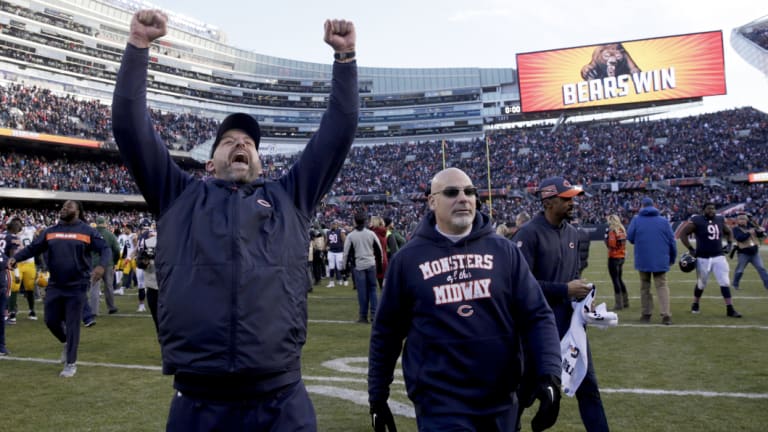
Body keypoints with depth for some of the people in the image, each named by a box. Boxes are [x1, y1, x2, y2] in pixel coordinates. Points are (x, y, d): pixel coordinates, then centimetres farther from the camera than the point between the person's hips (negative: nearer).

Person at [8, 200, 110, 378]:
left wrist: (101, 266, -26)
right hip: (54, 286, 4)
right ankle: (67, 342, 41)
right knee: (51, 321, 10)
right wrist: (15, 258, -9)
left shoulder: (87, 231, -4)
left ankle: (71, 364, 14)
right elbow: (32, 248, 8)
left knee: (72, 325, 1)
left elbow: (105, 249, -7)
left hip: (77, 287, -4)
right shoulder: (49, 232, 7)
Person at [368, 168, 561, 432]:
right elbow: (386, 331, 4)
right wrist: (377, 396, 6)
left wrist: (550, 375, -13)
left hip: (500, 402, 3)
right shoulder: (408, 258, -2)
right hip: (439, 403, -2)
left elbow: (536, 315, 0)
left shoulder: (503, 251, 2)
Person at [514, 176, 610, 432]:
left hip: (570, 319, 7)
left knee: (588, 384, 11)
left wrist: (582, 294, 0)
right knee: (528, 386, 8)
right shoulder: (529, 234, -16)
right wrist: (565, 290, -19)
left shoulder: (572, 233, 8)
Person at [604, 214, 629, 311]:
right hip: (622, 256, 9)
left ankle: (618, 304, -2)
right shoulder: (622, 229, 10)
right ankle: (625, 301, 26)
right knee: (619, 279, 19)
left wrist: (607, 235, -12)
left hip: (614, 257, -9)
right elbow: (623, 243, 16)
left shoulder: (613, 231, -15)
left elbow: (611, 244, -20)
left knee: (615, 280, -4)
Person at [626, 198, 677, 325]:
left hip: (643, 260, 0)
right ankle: (666, 315, -9)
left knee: (645, 287, 12)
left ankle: (646, 314, 15)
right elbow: (672, 241, 1)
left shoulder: (636, 220, -3)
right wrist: (672, 258, 11)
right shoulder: (663, 221, 1)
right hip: (660, 260, 0)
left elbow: (630, 237, -2)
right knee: (662, 286, 3)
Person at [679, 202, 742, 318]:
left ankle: (730, 309, 0)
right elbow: (683, 234, -10)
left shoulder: (720, 220, 8)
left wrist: (729, 244, 8)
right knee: (701, 284, 9)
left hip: (719, 257, 4)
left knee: (725, 282, -3)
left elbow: (729, 232, 25)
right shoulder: (696, 221, -10)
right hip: (703, 258, -4)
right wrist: (691, 249, -13)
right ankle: (695, 305, 32)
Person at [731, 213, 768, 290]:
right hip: (743, 253, -4)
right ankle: (735, 284, 20)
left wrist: (761, 231, -13)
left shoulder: (751, 226, 9)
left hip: (754, 252, 4)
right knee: (739, 270, 4)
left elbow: (760, 235, 8)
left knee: (761, 268, 0)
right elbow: (740, 238, -22)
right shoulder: (736, 229, -6)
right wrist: (749, 233, -28)